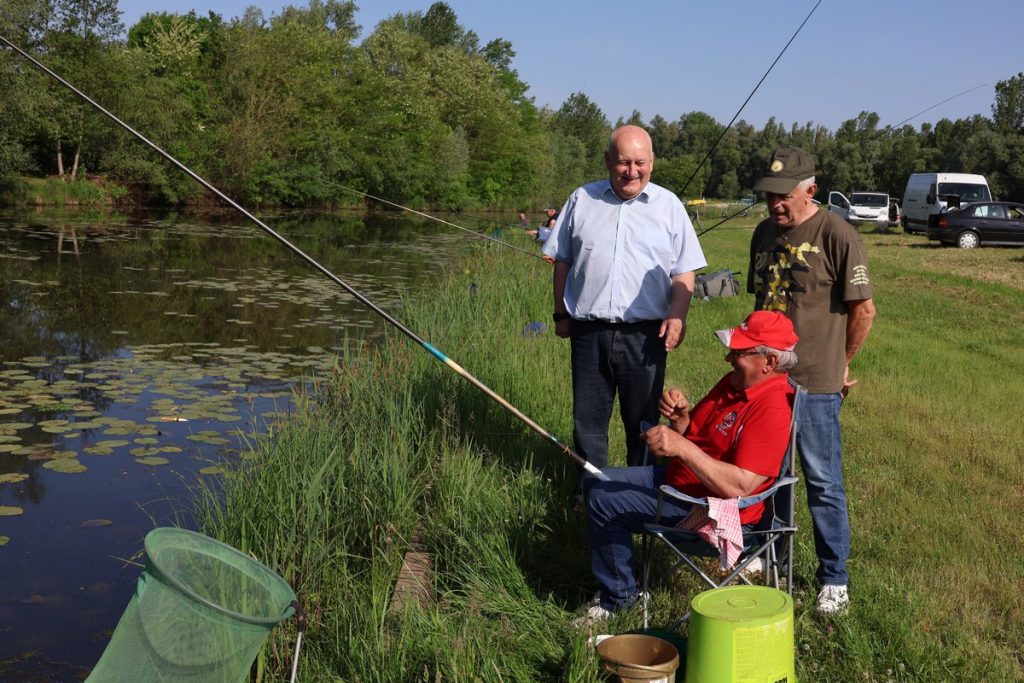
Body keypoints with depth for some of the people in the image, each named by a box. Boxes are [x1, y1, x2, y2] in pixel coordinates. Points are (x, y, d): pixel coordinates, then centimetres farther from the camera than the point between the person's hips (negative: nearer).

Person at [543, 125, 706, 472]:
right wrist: (561, 313, 9)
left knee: (643, 423, 8)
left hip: (645, 334, -1)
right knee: (587, 420, 9)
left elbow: (684, 272, 3)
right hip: (588, 330, 2)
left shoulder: (668, 205, 4)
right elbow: (562, 261, 14)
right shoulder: (582, 200, 8)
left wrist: (677, 315, -12)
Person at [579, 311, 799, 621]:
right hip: (680, 476, 10)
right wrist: (680, 416, -10)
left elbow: (740, 487, -33)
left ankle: (619, 599, 3)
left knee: (604, 501, -14)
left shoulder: (772, 409, -26)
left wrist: (682, 447, -36)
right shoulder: (735, 382, 4)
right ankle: (615, 592, 20)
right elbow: (693, 432, 13)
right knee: (596, 483, 10)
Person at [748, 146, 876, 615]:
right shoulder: (764, 233, 10)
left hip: (814, 383, -6)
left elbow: (863, 309, -8)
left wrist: (841, 363, 1)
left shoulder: (836, 235, -12)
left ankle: (834, 580, 14)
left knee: (823, 483, 2)